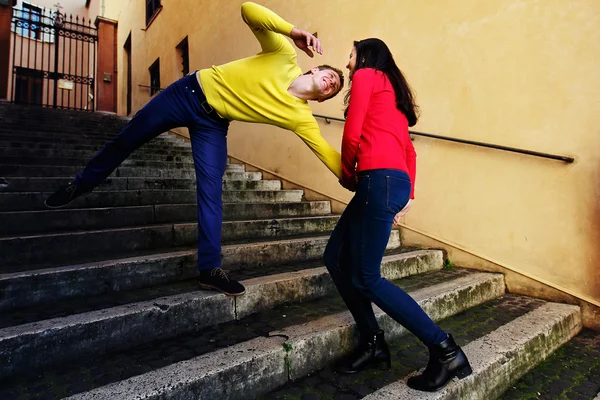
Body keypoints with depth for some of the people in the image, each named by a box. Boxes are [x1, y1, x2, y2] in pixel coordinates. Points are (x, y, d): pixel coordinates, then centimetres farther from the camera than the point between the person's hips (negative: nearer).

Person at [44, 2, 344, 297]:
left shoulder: (300, 117, -12)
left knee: (211, 193, -10)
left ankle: (210, 269, 1)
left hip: (213, 124, 1)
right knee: (127, 139, 11)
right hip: (190, 92, 0)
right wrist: (293, 31, -36)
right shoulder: (285, 57, -15)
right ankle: (82, 184, 38)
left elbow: (327, 152, -14)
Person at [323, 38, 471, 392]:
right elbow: (409, 149, 23)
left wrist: (347, 174, 12)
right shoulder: (394, 93, 31)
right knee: (336, 258, 10)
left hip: (380, 179, -9)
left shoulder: (365, 75, 7)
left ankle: (445, 350, -1)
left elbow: (351, 135, -4)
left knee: (366, 277, -7)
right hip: (395, 181, 9)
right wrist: (408, 195, 19)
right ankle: (373, 343, 15)